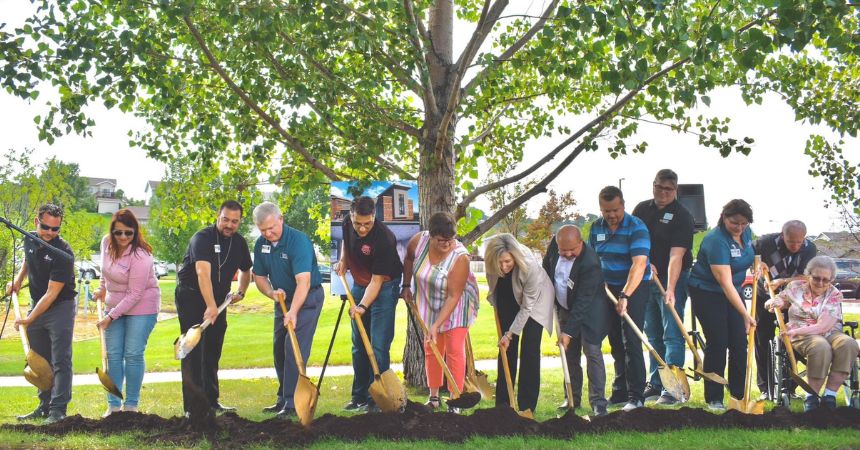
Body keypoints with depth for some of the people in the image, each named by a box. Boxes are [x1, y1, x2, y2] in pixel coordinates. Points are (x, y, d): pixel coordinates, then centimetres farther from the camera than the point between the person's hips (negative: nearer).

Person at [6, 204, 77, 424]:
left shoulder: (63, 253, -24)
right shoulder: (30, 240, -3)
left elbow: (52, 293, -25)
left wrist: (30, 319, -25)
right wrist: (18, 279, 4)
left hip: (60, 307, -7)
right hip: (36, 305, 7)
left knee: (60, 361, -8)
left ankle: (58, 410, -6)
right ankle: (44, 406, 20)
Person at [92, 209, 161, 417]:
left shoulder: (140, 257, -25)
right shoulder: (107, 243, -3)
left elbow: (134, 294, -23)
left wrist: (111, 316, -22)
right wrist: (102, 288, 14)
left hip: (141, 306, -6)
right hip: (114, 304, 7)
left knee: (133, 354, -6)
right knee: (113, 355, 4)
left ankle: (131, 405, 5)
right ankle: (113, 404, 10)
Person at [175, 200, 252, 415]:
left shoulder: (239, 242, 4)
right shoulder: (202, 238, -19)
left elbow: (245, 270, 24)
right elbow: (203, 273, -33)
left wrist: (241, 292, 8)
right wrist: (210, 307, -43)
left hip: (218, 300, 7)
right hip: (191, 297, -7)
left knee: (213, 353, 12)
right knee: (193, 351, -10)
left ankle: (211, 401, 21)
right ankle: (192, 406, -10)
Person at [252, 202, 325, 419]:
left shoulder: (299, 241, -26)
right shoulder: (261, 244, -3)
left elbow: (303, 281, -34)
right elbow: (259, 276, 6)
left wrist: (293, 312, -43)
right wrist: (272, 292, -15)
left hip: (307, 298, -8)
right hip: (283, 298, 8)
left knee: (295, 348, -14)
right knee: (279, 349, 11)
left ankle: (292, 403, -12)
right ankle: (283, 399, 23)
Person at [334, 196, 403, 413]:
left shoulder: (384, 239, -30)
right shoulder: (348, 224, -10)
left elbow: (377, 281, -26)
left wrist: (363, 306, -36)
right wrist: (343, 260, 0)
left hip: (384, 287, -7)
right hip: (359, 285, 7)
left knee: (379, 345, -11)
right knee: (358, 345, 11)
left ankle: (377, 399, -3)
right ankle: (359, 397, 21)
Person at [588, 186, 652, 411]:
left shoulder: (636, 227, -17)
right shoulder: (596, 227, 3)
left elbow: (639, 264, -27)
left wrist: (625, 296, -36)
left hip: (634, 289, -6)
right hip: (608, 289, 6)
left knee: (631, 341, -11)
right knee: (615, 342, 11)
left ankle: (636, 396, -7)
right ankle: (620, 392, 22)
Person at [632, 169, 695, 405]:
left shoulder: (682, 216, -13)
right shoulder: (641, 209, 5)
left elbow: (676, 256, -23)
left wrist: (670, 290, -31)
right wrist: (646, 263, -10)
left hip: (673, 279, -6)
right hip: (647, 279, 6)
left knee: (672, 335, -8)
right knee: (653, 335, 12)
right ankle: (655, 385, 21)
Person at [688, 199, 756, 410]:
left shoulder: (746, 233, -2)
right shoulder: (716, 241, -27)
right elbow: (725, 282, -32)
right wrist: (745, 314, -35)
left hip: (733, 293, 7)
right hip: (707, 293, -7)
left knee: (740, 343, 2)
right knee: (717, 344, -8)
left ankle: (739, 395, 10)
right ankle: (714, 399, 1)